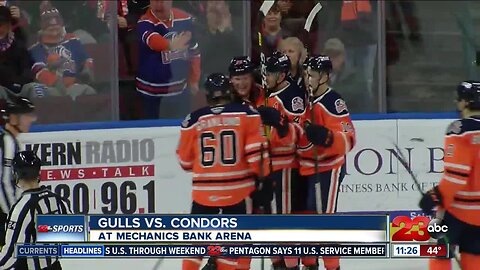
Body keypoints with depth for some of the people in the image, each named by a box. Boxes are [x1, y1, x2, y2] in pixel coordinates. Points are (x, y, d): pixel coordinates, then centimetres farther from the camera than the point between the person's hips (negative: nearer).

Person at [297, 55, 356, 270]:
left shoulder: (333, 103, -17)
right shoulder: (307, 100, 10)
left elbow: (348, 139, -22)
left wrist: (326, 136, -37)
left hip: (328, 169, -9)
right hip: (308, 169, 9)